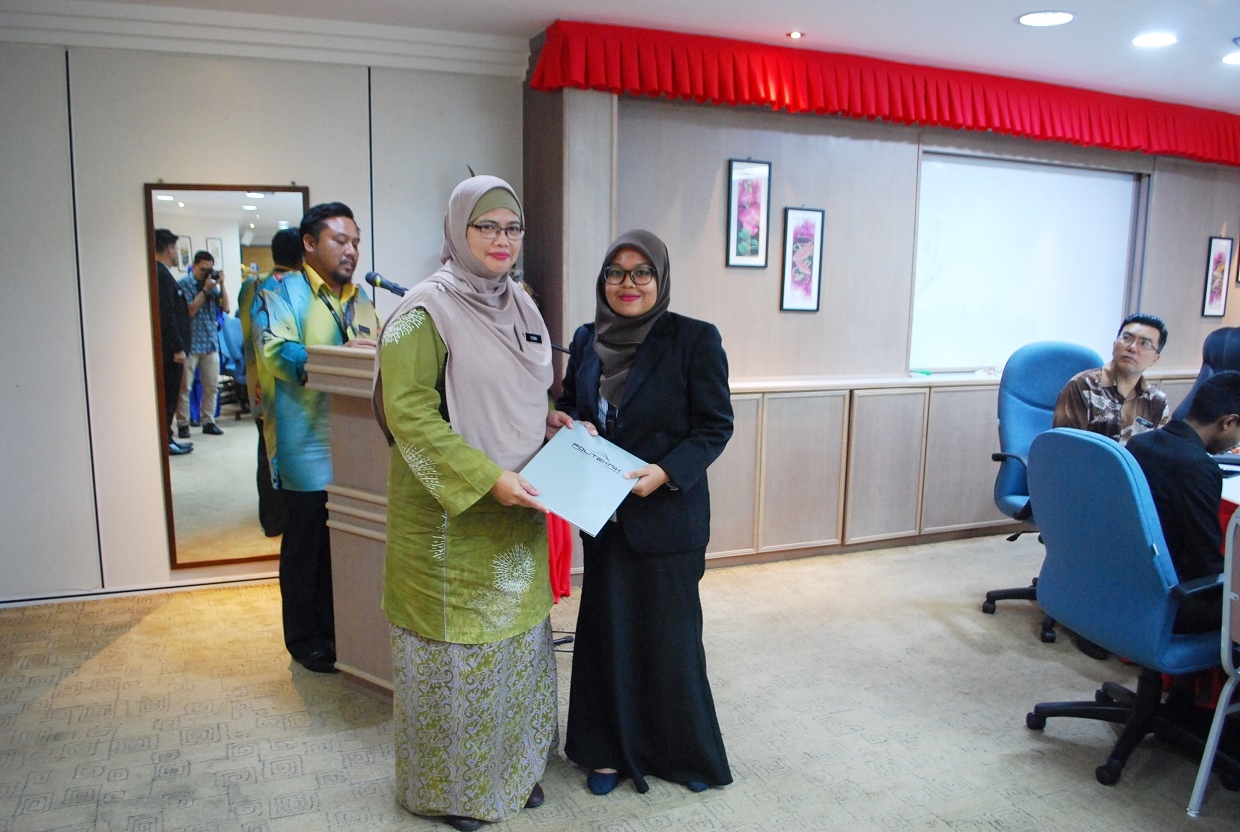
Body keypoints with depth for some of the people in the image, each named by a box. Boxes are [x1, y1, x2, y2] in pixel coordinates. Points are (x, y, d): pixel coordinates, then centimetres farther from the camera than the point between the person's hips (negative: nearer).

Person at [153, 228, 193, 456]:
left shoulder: (160, 273, 13)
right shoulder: (161, 275, -16)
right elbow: (167, 315, -21)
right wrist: (178, 348, -20)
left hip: (167, 348, 9)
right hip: (169, 349, -9)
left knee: (168, 396, 14)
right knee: (168, 397, -2)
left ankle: (166, 439, 20)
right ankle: (165, 442, 5)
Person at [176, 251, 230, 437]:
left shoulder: (212, 284, 11)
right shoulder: (184, 284, -4)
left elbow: (225, 308, 6)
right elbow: (190, 311, -14)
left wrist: (221, 286, -4)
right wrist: (205, 290, -15)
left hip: (211, 342, 5)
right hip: (190, 343, -5)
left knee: (212, 386, 7)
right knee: (184, 386, -1)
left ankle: (208, 421, 15)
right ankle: (183, 424, 6)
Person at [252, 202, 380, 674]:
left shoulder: (361, 299, 16)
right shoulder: (281, 292, -3)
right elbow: (276, 352, -18)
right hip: (309, 446, -6)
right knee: (307, 546, 6)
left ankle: (343, 631, 28)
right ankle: (306, 641, 21)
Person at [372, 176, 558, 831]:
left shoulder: (521, 305, 10)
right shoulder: (426, 309, -13)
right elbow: (407, 412, -20)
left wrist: (555, 422, 3)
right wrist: (486, 477, -25)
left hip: (518, 515, 7)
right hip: (451, 516, -7)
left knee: (517, 635, 17)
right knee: (455, 642, 5)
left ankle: (511, 764, 37)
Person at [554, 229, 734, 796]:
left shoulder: (695, 339, -10)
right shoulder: (587, 340, 5)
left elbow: (715, 425, -10)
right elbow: (569, 406, 17)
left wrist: (667, 471, -23)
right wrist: (568, 425, -5)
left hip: (668, 513, -4)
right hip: (603, 515, 4)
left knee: (668, 634, 7)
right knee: (607, 629, 13)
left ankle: (684, 751, 30)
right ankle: (610, 750, 31)